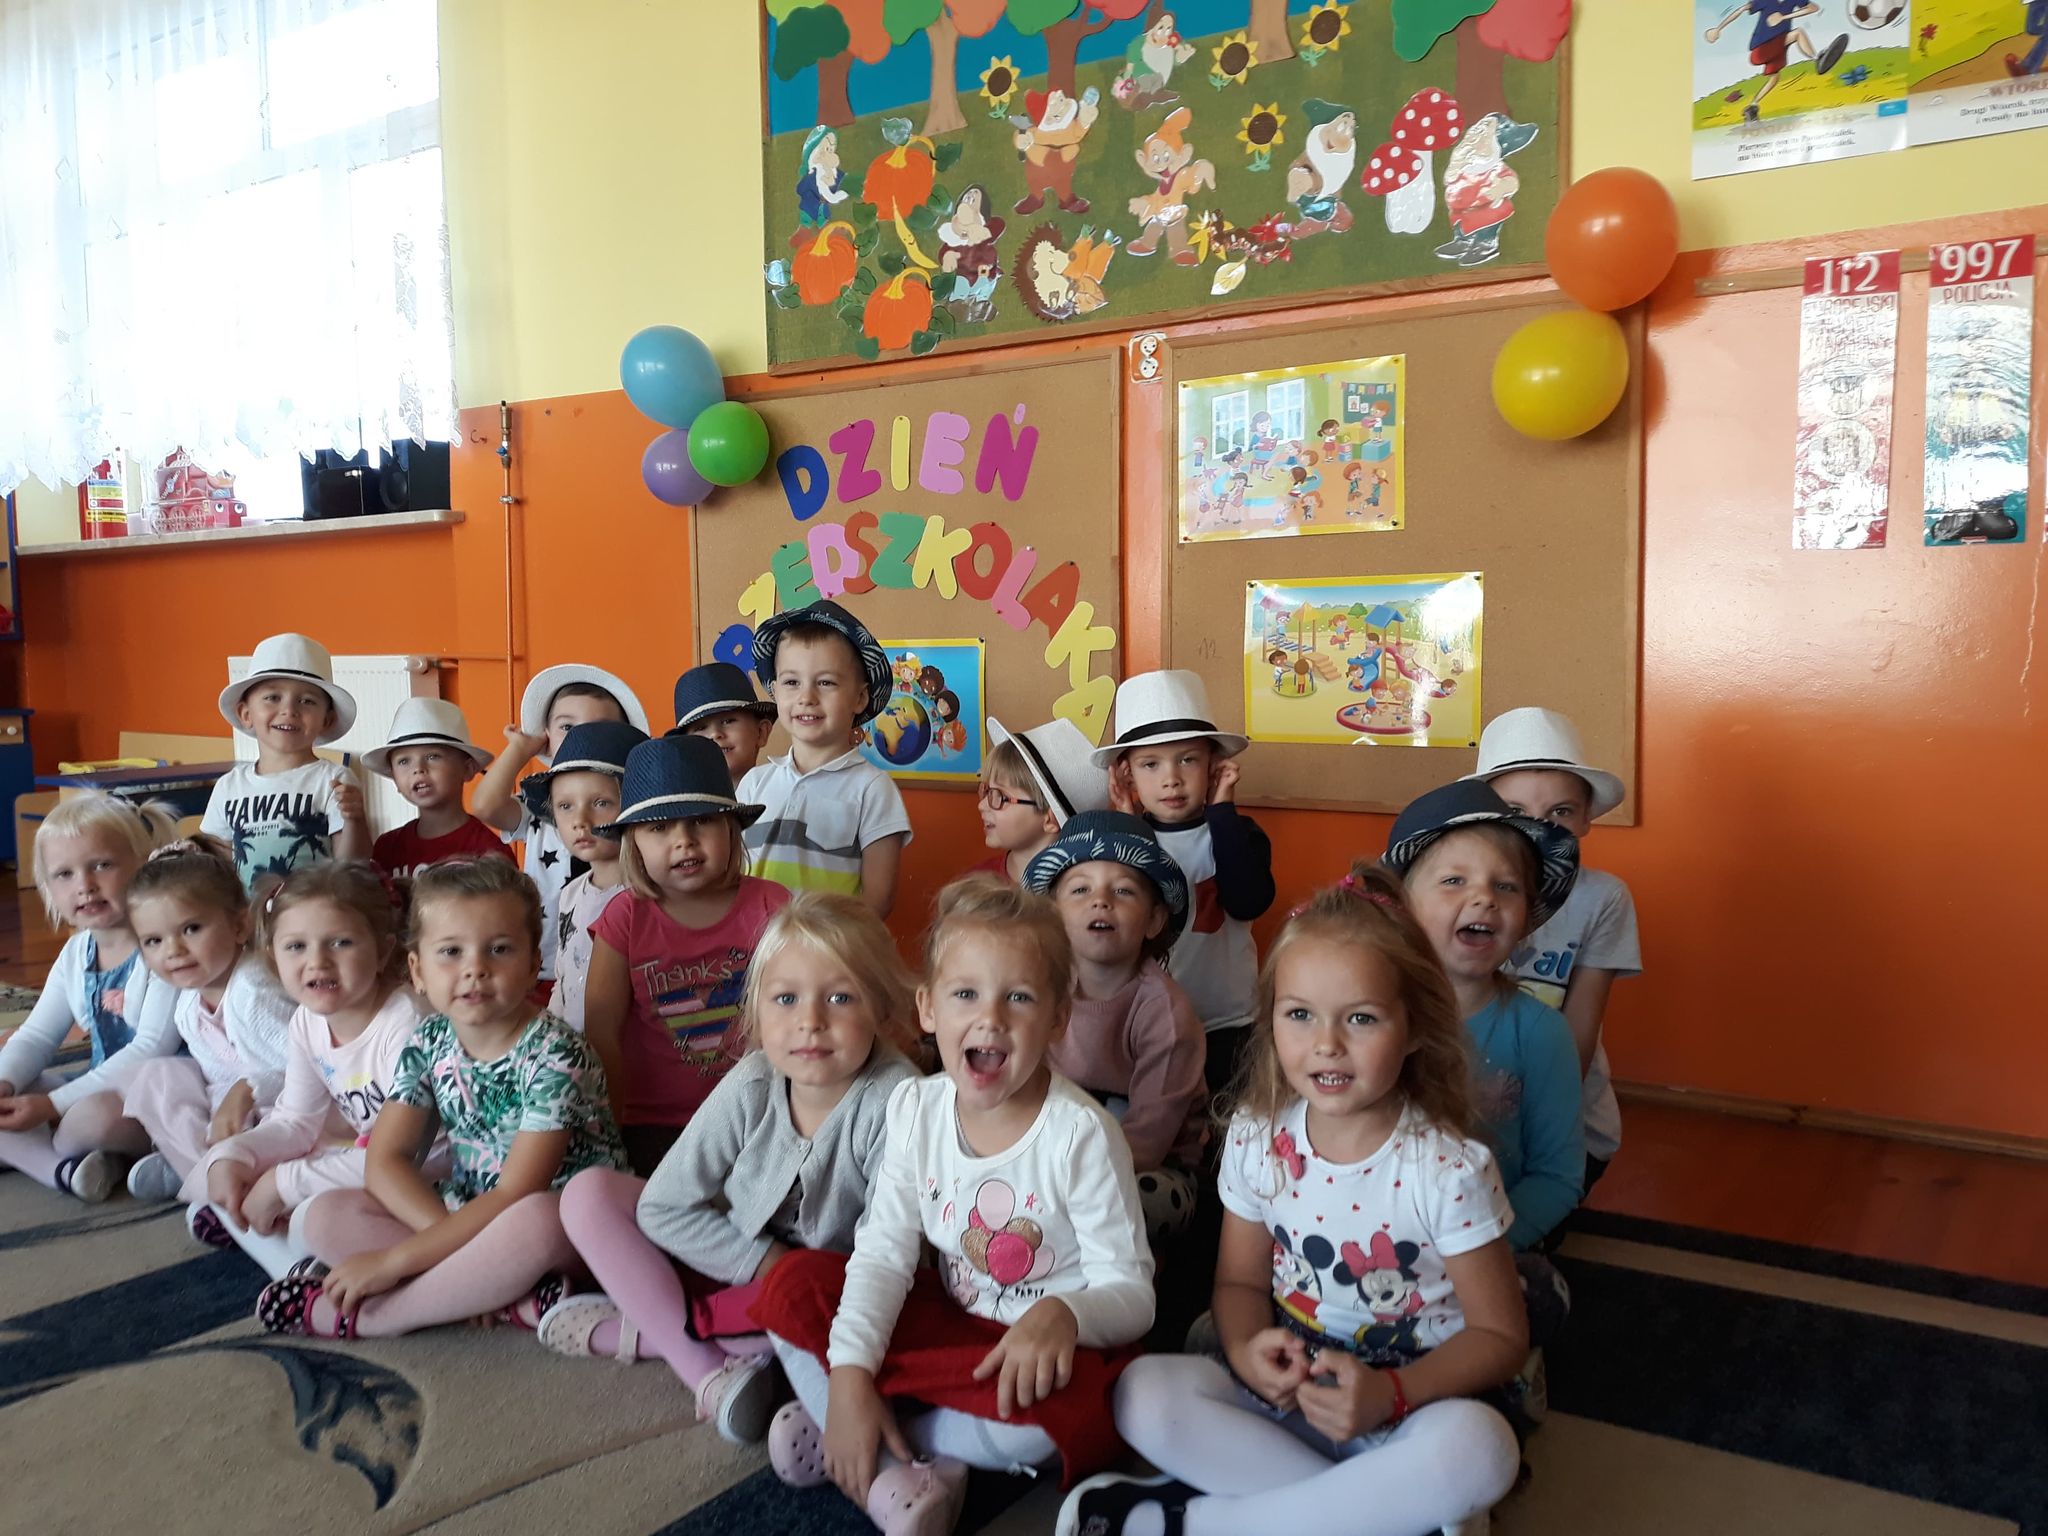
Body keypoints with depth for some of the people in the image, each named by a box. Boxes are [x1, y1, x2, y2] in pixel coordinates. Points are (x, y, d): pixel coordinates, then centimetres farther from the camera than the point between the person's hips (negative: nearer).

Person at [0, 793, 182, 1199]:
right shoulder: (76, 953, 7)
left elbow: (152, 1050, -24)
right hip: (100, 1093, 8)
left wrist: (55, 1104, -23)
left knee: (94, 1116, -37)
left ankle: (37, 1152, -4)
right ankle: (65, 1168, -20)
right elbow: (36, 1035, 12)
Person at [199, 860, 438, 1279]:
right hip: (362, 1157, 9)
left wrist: (285, 1183, -23)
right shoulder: (306, 1023, -1)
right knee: (225, 1171, 4)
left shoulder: (407, 1022, -27)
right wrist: (230, 1156, -12)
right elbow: (295, 1122, 9)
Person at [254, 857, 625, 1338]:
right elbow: (386, 1160, -5)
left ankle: (357, 1317, -20)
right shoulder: (429, 1044, -2)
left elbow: (515, 1197, -24)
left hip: (565, 1225, -6)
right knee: (327, 1214, -9)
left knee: (535, 1220, -40)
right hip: (459, 1214, 7)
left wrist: (396, 1259, -23)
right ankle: (509, 1291, -20)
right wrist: (452, 1239, -21)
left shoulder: (554, 1054, -21)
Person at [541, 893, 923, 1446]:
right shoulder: (751, 1087, -17)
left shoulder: (893, 1098, -26)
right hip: (727, 1268, 4)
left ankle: (633, 1332, -18)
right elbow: (662, 1207, -12)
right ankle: (708, 1371, -21)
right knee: (588, 1193, -12)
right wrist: (768, 1262, -19)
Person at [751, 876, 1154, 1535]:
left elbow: (1131, 1293, -17)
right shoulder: (915, 1107, -7)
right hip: (950, 1326, 4)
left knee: (1068, 1409, -36)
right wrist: (849, 1372, -23)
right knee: (793, 1283, -8)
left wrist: (1062, 1314, -39)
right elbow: (883, 1252, -9)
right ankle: (909, 1475, -17)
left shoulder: (1080, 1133, -21)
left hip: (1039, 1353, -4)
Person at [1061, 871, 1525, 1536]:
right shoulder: (1257, 1137, -5)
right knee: (1143, 1391, -21)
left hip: (1406, 1411, -2)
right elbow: (1241, 1280, 6)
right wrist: (1247, 1350, -18)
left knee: (1477, 1446, -36)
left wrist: (1389, 1394, -25)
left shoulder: (1450, 1167, -15)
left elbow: (1498, 1334, -8)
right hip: (1289, 1396, 2)